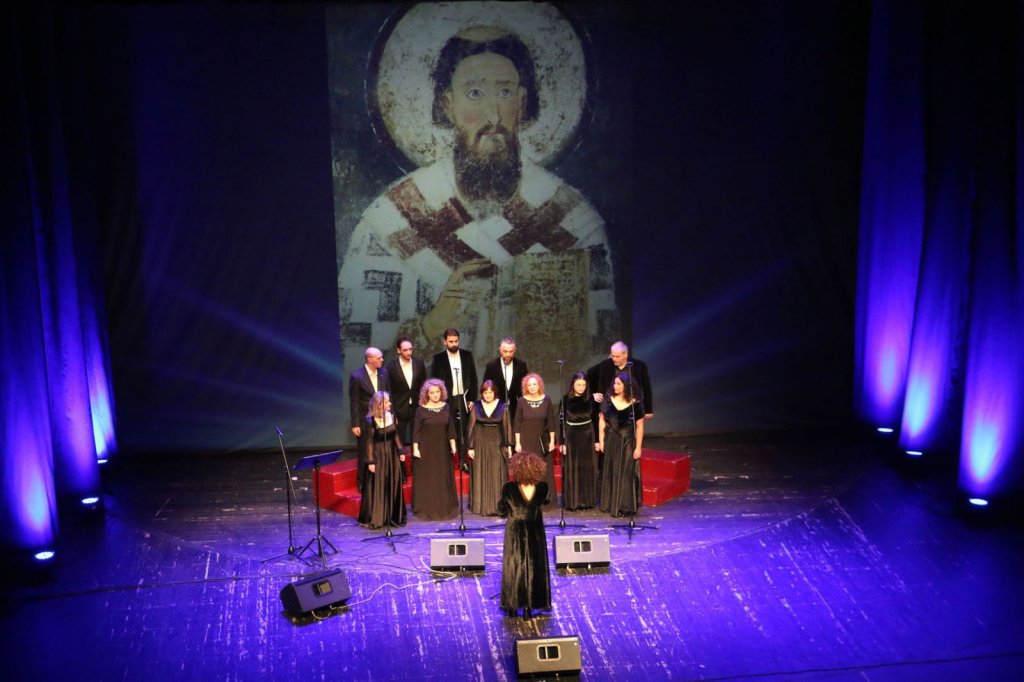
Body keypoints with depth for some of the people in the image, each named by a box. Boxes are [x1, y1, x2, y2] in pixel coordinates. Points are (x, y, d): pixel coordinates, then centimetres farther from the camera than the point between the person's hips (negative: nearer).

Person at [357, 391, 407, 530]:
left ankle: (393, 516, 24)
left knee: (393, 485, 11)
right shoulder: (371, 421, -16)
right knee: (378, 486, 0)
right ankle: (375, 518, 10)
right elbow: (369, 442, -12)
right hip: (378, 455, -6)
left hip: (392, 453, 6)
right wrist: (370, 461, -13)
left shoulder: (391, 415, -1)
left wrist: (400, 451, 9)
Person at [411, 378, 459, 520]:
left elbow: (450, 428, 7)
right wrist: (415, 448, -10)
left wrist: (453, 445, 4)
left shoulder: (445, 407, 1)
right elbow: (416, 431, -6)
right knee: (425, 479, 3)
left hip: (442, 448, 3)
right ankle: (426, 509, 11)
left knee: (443, 478, 9)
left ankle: (444, 508, 20)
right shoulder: (421, 410, -9)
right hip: (425, 448, -3)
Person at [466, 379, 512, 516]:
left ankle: (498, 506, 7)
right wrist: (470, 447, -1)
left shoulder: (503, 406, -1)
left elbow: (507, 426, 1)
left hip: (497, 444, -1)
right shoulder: (476, 406, 0)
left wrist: (509, 445, -3)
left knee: (498, 475, 0)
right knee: (481, 475, 4)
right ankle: (482, 506, 11)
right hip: (480, 444, 1)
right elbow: (471, 427, 3)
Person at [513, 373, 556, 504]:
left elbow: (551, 422, 2)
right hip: (526, 441, -1)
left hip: (542, 440, 1)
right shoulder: (522, 401, -5)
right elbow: (517, 423, -1)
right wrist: (517, 443, -4)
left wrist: (552, 441, 0)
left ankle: (545, 495, 13)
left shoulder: (546, 400, -3)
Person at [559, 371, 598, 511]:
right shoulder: (566, 399, -6)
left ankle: (587, 500, 17)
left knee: (588, 469, 7)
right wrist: (562, 442, -9)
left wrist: (597, 440, 4)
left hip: (587, 436, 2)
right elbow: (561, 421, -5)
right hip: (571, 436, -2)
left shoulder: (590, 398, 0)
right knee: (572, 469, 2)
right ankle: (572, 501, 8)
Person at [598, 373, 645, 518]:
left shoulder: (635, 404, -12)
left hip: (627, 442, -4)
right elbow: (602, 420, 6)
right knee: (610, 472, 13)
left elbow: (639, 426, -9)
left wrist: (638, 447, -10)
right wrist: (601, 440, 4)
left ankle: (625, 507, 10)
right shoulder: (608, 400, -2)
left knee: (626, 474, 0)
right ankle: (610, 504, 26)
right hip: (611, 441, 4)